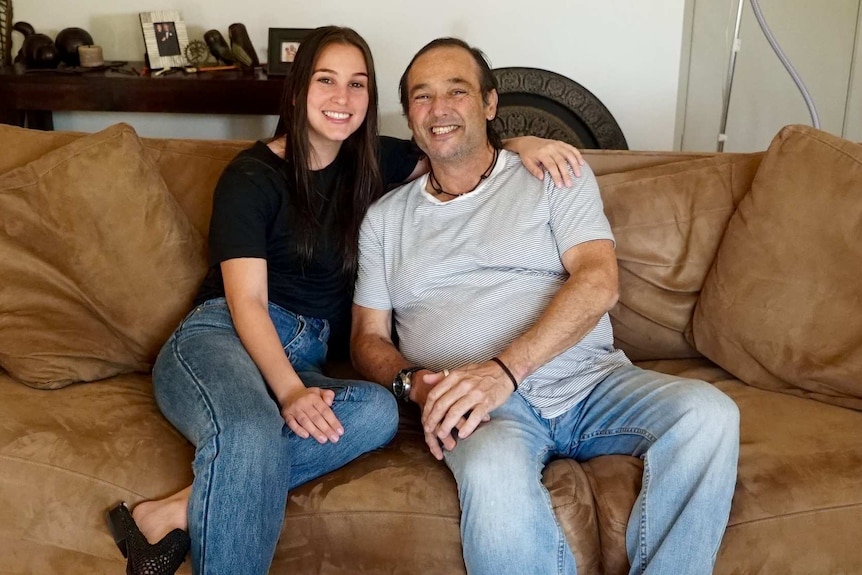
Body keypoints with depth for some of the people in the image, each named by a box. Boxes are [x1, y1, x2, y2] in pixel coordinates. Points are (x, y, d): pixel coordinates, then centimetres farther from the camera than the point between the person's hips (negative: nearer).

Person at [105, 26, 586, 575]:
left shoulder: (371, 162, 14)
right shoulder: (252, 175, -1)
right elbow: (246, 300, -10)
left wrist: (521, 144, -1)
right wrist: (289, 391, -25)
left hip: (304, 360, 5)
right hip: (221, 339, -5)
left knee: (379, 412, -32)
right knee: (251, 435, -41)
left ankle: (177, 513, -32)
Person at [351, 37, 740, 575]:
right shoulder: (385, 218, 16)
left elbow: (598, 281, -5)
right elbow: (368, 337, 15)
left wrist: (505, 369, -18)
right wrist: (412, 384, -9)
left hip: (589, 381, 1)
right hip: (487, 405, -1)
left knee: (708, 413, -27)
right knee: (492, 475, -36)